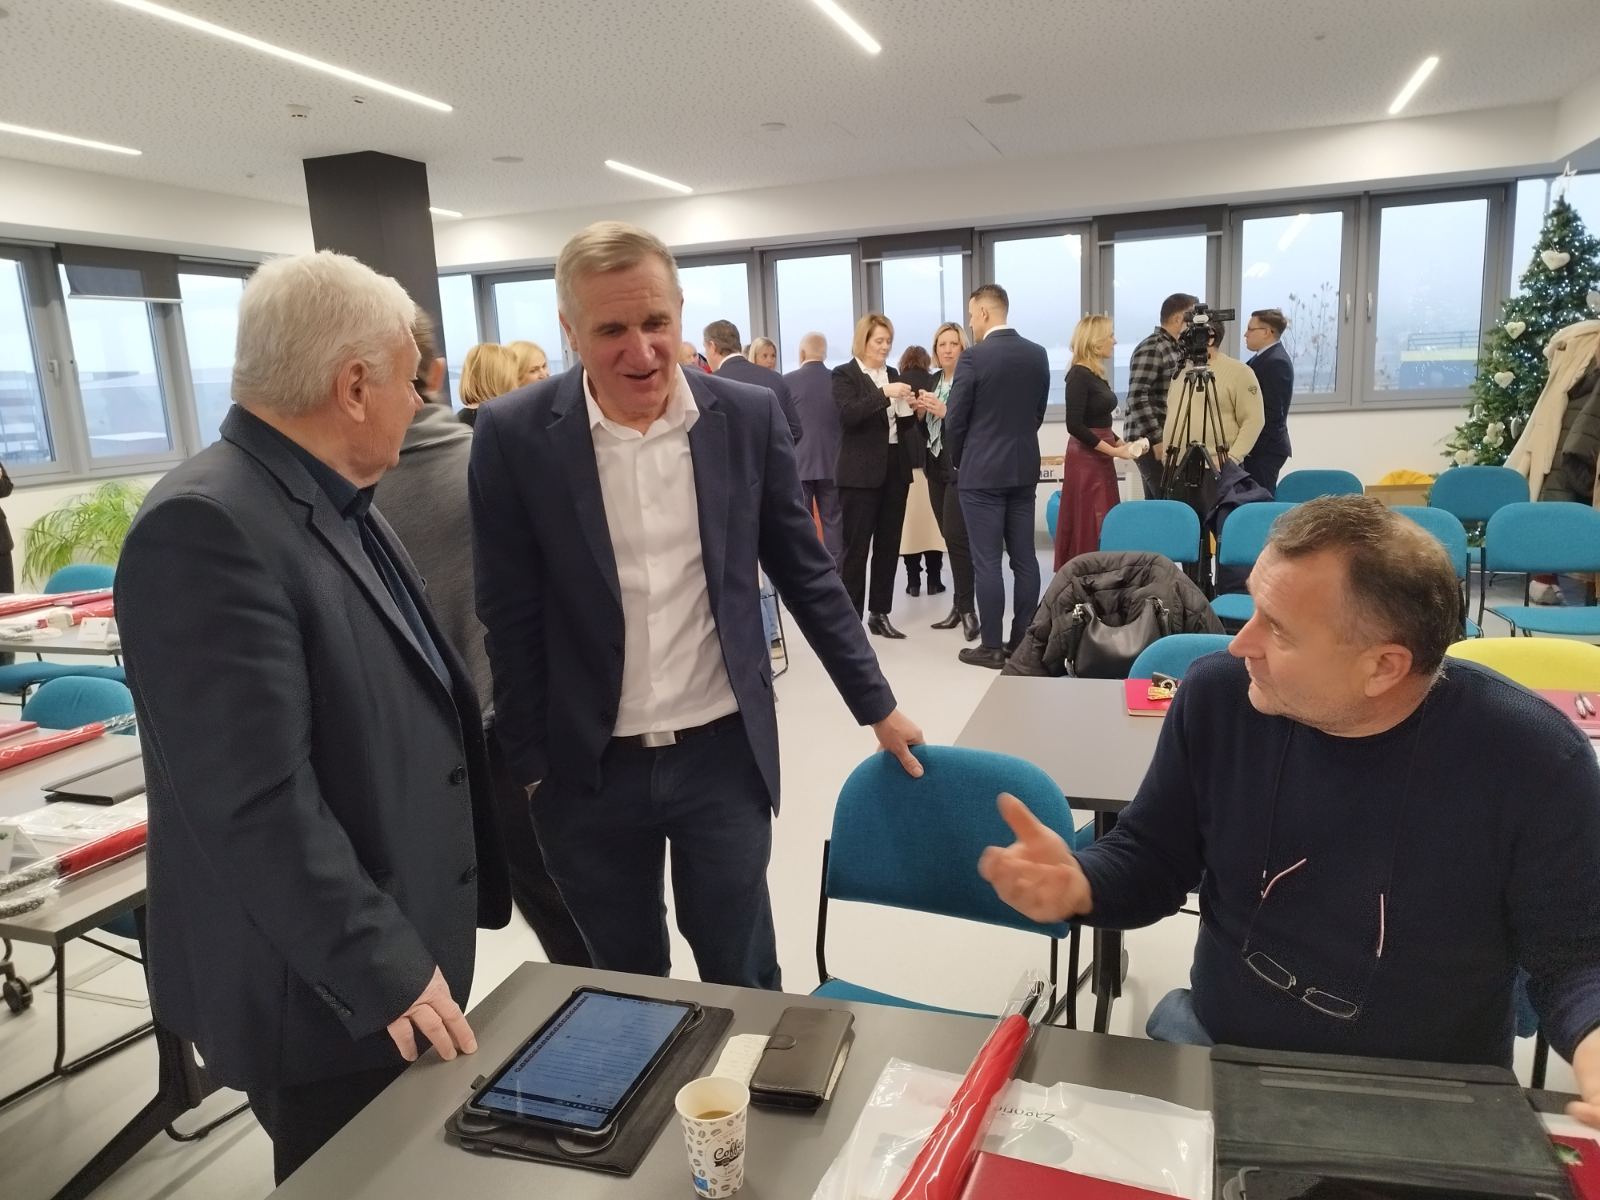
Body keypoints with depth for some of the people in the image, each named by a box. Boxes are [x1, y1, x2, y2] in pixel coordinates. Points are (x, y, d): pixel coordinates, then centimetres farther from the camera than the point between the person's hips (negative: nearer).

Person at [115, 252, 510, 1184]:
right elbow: (257, 800, -27)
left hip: (405, 950, 8)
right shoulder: (208, 528, -24)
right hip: (329, 987, -8)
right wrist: (384, 968, -22)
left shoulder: (340, 503, 7)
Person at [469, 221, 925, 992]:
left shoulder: (749, 417, -4)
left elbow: (805, 574, 4)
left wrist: (876, 705, 7)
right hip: (590, 769, 0)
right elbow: (510, 620, -3)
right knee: (624, 987, 17)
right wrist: (530, 765, -1)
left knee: (743, 980, 14)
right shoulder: (516, 436, -9)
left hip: (723, 754, 1)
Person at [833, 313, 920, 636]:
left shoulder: (892, 374, 15)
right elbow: (848, 414, -19)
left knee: (889, 545, 8)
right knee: (856, 547, -4)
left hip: (895, 469, 6)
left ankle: (879, 614, 15)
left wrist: (908, 407, -3)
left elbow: (903, 426, 17)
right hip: (861, 472, -6)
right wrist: (884, 393, -25)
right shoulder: (844, 374, -2)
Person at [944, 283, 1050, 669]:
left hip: (982, 471, -6)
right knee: (1024, 558, 8)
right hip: (1024, 468, 6)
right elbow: (1038, 413, 12)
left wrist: (959, 461, 9)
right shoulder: (1037, 354, 6)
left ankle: (991, 647, 2)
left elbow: (955, 421, -8)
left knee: (986, 561, -2)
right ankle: (1024, 640, 14)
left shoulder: (973, 357, -12)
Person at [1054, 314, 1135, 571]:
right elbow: (1075, 426, -20)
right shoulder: (1079, 375, -13)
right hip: (1085, 461, -9)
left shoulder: (1096, 374, 13)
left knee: (1102, 528, 10)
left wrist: (1122, 443, 7)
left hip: (1100, 460, 9)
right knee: (1089, 529, -7)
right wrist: (1113, 451, -17)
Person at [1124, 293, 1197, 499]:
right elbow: (1137, 397, -20)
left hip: (1168, 438, 9)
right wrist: (1157, 438, -20)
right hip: (1149, 440, -9)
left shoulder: (1176, 349, 14)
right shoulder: (1151, 349, -13)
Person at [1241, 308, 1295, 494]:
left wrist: (1252, 447, -17)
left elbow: (1272, 412, -19)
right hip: (1259, 446, 9)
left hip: (1266, 448, -9)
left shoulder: (1276, 362, -15)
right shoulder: (1265, 357, 15)